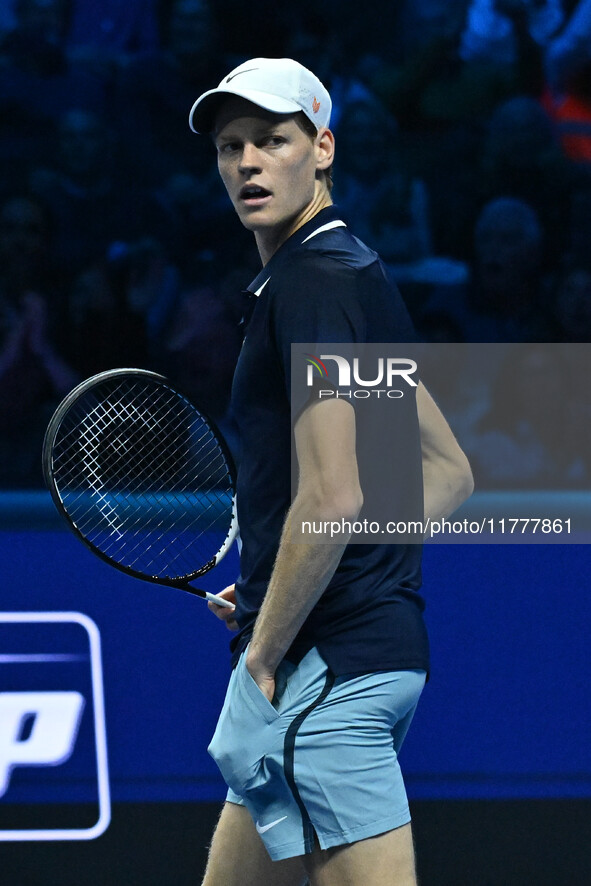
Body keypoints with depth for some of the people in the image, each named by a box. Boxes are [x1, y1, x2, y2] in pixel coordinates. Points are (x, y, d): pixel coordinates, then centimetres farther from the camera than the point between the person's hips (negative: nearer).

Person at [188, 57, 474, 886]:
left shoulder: (311, 281, -13)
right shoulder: (361, 275, 17)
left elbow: (333, 497, -23)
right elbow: (448, 474, 23)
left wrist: (264, 653, -14)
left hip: (320, 662, -11)